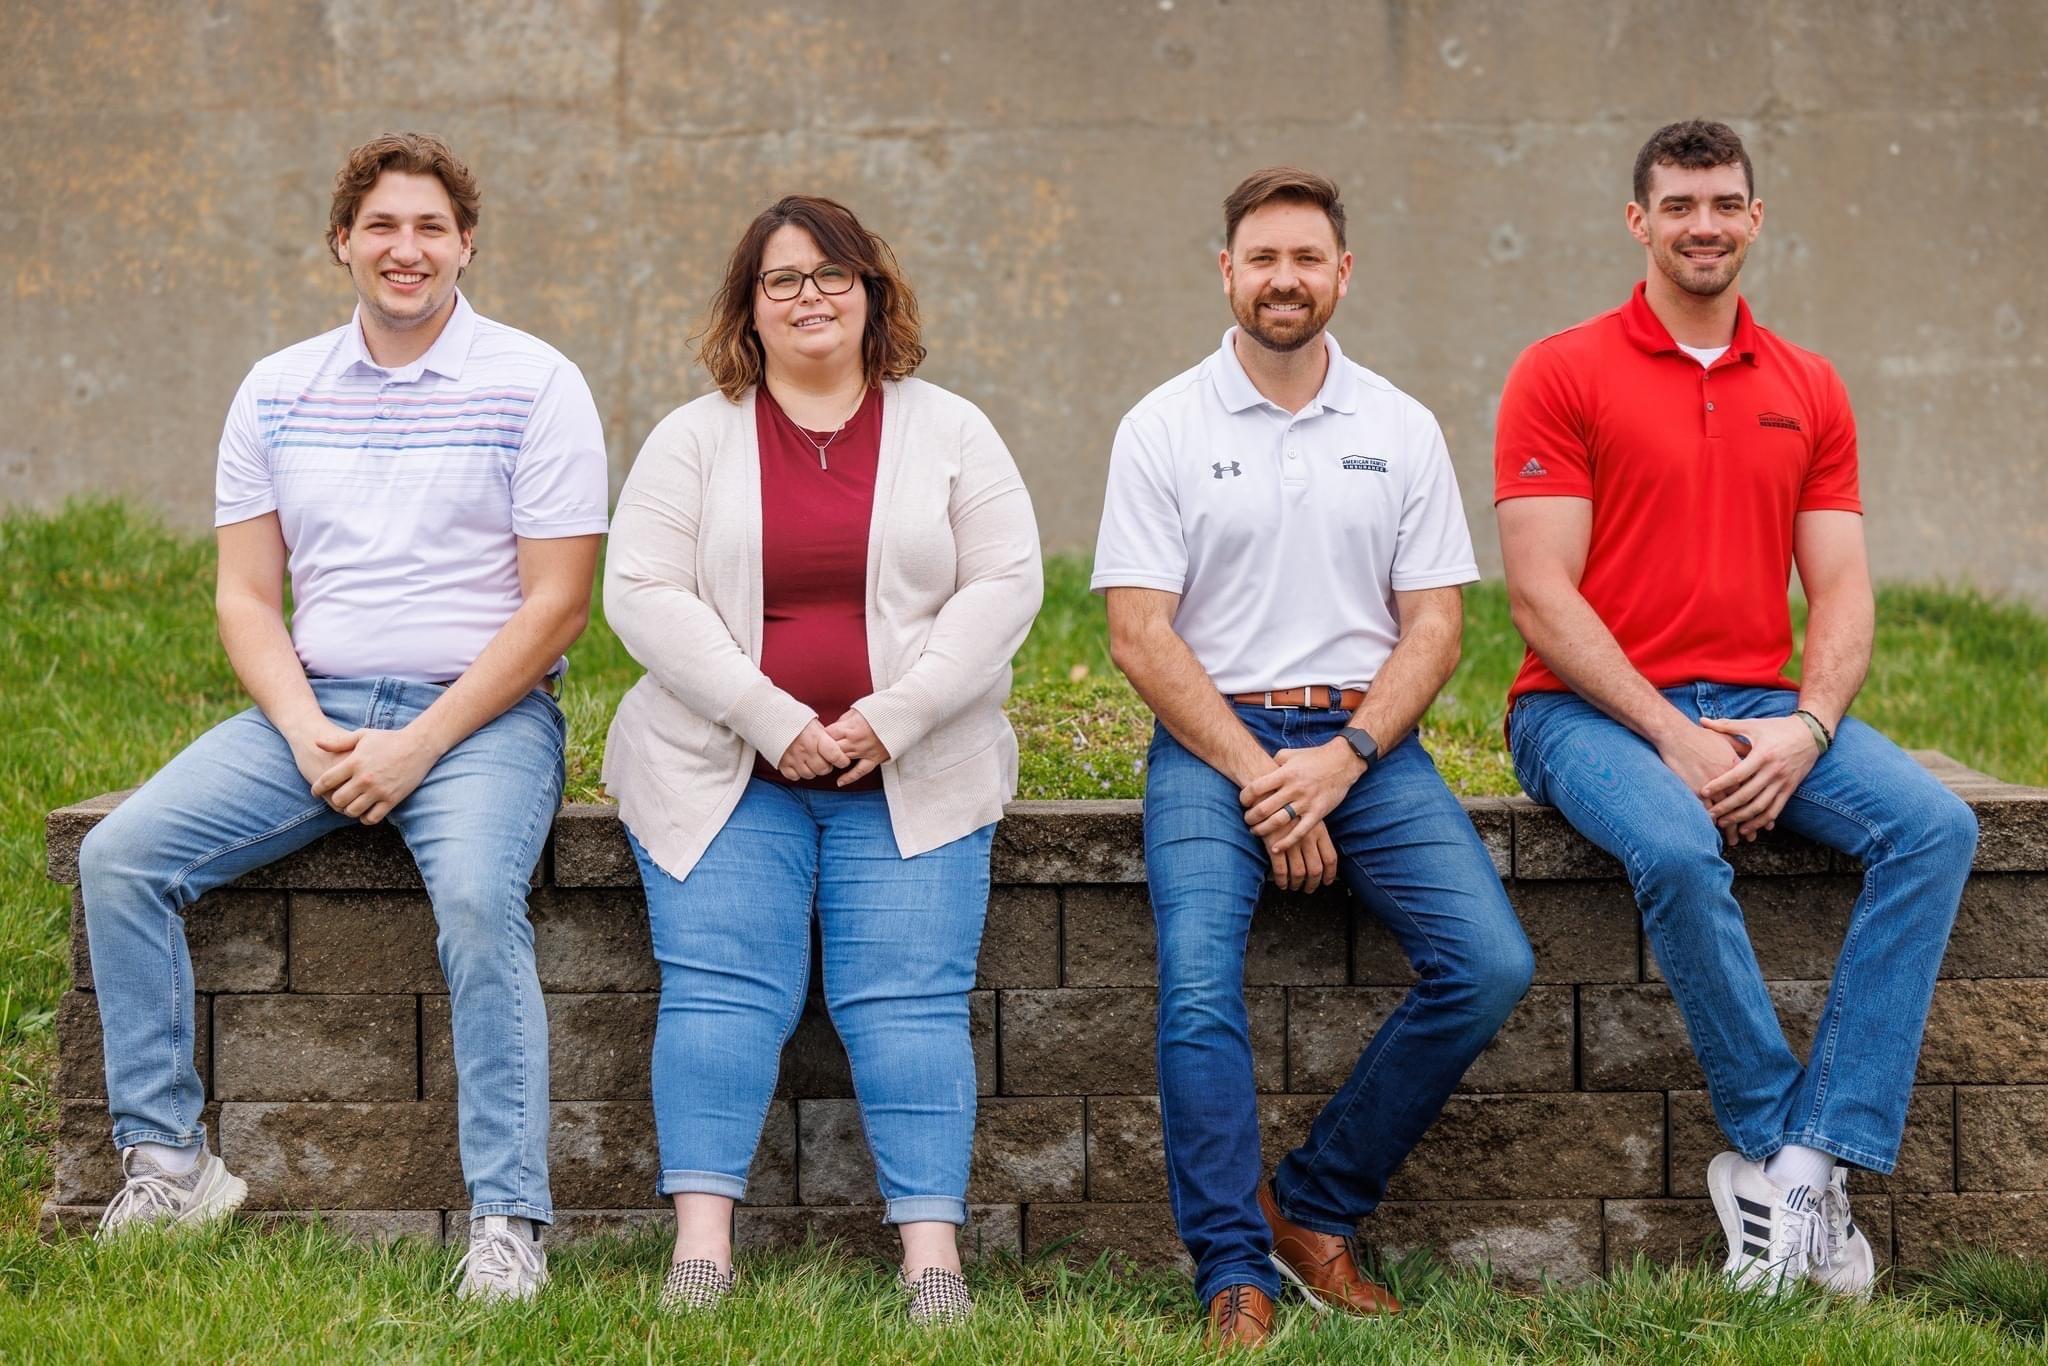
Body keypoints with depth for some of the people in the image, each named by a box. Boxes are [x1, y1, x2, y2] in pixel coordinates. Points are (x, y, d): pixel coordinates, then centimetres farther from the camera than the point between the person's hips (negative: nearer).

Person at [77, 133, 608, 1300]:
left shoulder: (534, 385, -3)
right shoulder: (278, 392, 10)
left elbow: (556, 604, -7)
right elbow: (247, 597, 10)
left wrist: (419, 748, -15)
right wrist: (304, 733, -9)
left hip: (481, 711, -5)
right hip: (314, 708, 5)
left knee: (478, 896, -33)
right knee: (120, 857, -14)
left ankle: (509, 1223, -30)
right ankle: (167, 1162, -7)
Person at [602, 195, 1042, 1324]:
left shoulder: (950, 433, 9)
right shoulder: (693, 439, 7)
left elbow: (1005, 586, 0)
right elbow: (642, 595, -3)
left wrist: (894, 717, -12)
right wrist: (774, 720, -14)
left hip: (909, 779, 0)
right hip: (723, 771, 0)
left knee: (909, 998, -11)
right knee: (720, 988, -13)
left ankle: (932, 1256, -14)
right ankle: (700, 1245, -15)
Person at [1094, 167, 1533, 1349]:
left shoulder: (1402, 430, 10)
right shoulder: (1164, 430, 3)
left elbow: (1435, 628, 5)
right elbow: (1140, 635, -3)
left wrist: (1338, 762, -11)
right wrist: (1259, 776, -12)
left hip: (1365, 738, 2)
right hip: (1213, 736, -2)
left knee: (1491, 963, -19)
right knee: (1200, 990, -27)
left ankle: (1314, 1207, -4)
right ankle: (1236, 1275, -20)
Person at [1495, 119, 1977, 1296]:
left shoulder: (1808, 391, 13)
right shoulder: (1563, 374, -1)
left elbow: (1842, 592, 7)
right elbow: (1544, 596, -8)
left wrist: (1806, 730, -13)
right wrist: (1670, 735, -17)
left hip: (1762, 714, 5)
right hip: (1595, 707, -4)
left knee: (1936, 826, -22)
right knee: (1678, 850, -37)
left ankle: (1807, 1163, -25)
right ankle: (1778, 1142, -18)